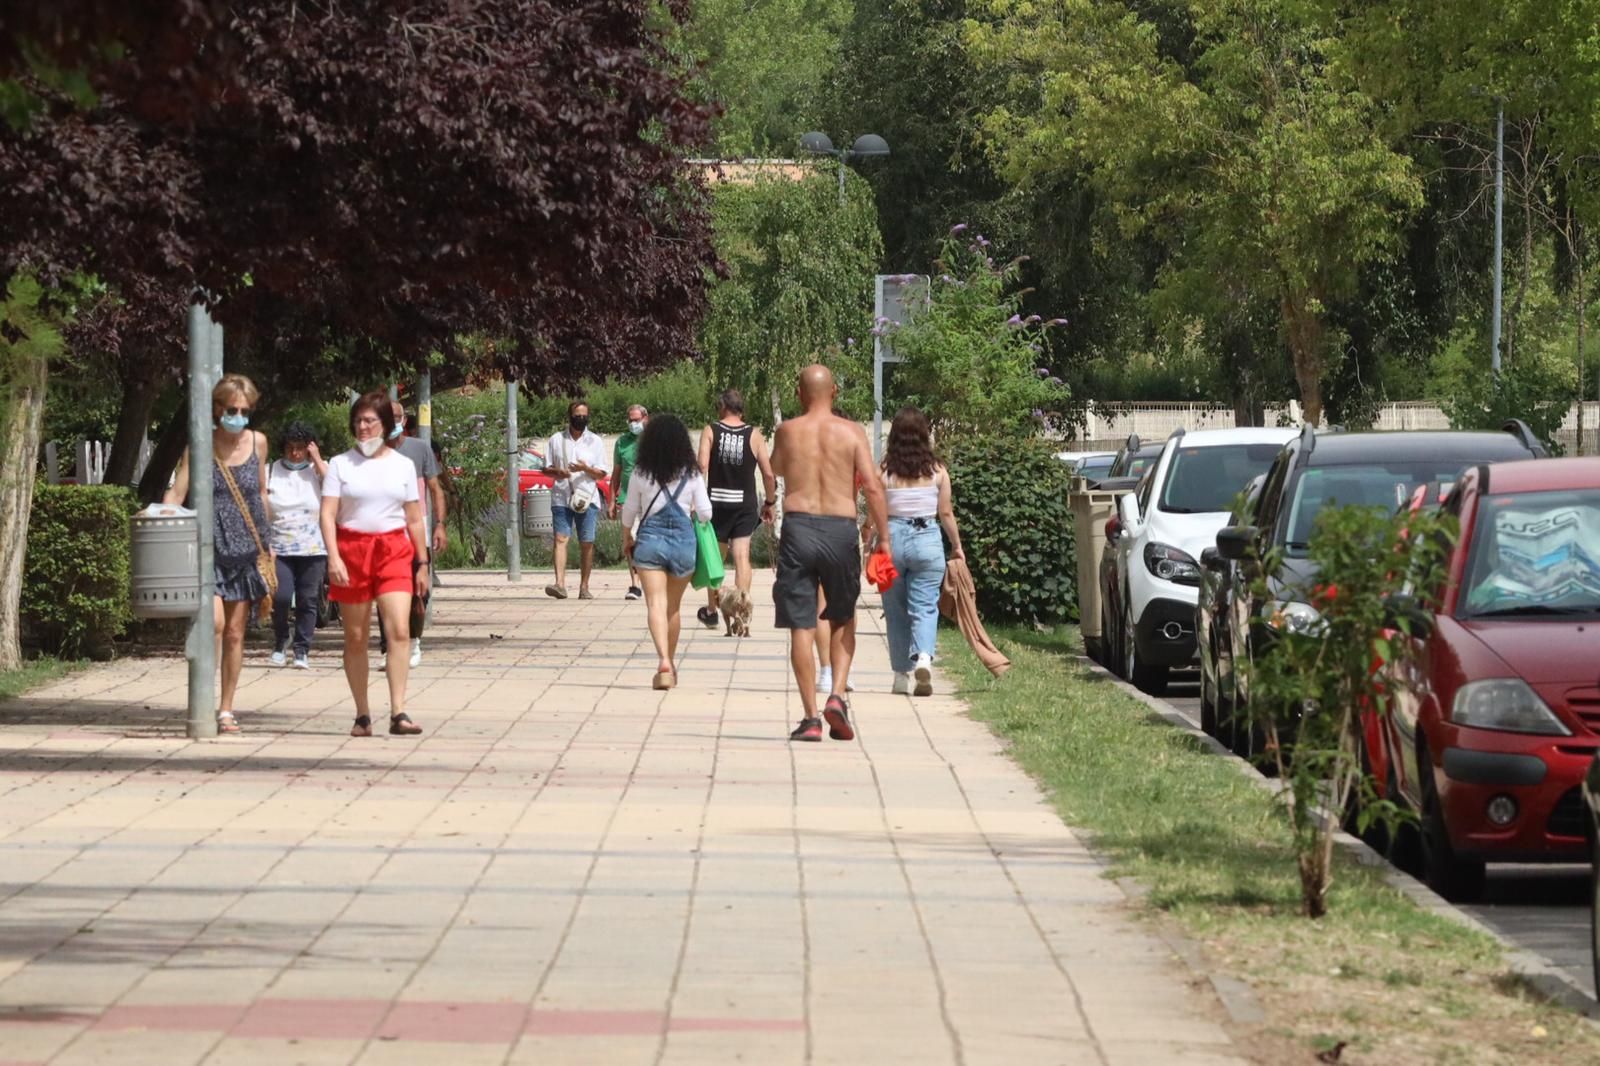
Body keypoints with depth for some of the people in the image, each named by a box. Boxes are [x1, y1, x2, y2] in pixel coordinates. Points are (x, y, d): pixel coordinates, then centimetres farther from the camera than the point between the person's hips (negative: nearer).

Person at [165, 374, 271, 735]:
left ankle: (226, 709, 13)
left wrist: (266, 543, 20)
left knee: (235, 633, 6)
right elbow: (176, 494, -6)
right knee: (214, 622, -20)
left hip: (245, 548, 3)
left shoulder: (257, 443, 7)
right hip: (209, 547, -3)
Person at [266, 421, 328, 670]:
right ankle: (280, 642, 10)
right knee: (280, 597, -13)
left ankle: (302, 650, 12)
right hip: (279, 549, 0)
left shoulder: (317, 470, 7)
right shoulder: (272, 472, 7)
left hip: (313, 549, 0)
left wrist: (317, 460, -8)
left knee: (308, 601, 1)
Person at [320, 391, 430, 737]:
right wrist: (334, 557, -15)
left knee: (399, 631, -15)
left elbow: (414, 519, 14)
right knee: (356, 638, 4)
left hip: (394, 550, 0)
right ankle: (362, 715, 13)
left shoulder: (403, 465, 10)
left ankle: (398, 714, -18)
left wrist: (422, 563, 11)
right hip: (351, 550, 0)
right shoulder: (341, 464, 5)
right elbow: (328, 515, -2)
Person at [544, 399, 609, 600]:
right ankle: (560, 584, -22)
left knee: (587, 544, 2)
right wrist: (557, 472, -11)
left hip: (587, 499, 0)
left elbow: (602, 474, 6)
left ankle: (584, 587, 9)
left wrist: (586, 469, -14)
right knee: (561, 539, -13)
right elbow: (546, 468, 11)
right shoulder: (556, 440, 10)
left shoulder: (595, 442, 8)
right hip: (561, 498, 0)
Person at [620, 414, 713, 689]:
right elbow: (705, 512, -1)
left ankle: (664, 660, -28)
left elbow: (630, 511, 5)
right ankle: (671, 663, 27)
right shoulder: (692, 475, -2)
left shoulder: (641, 474, -3)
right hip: (683, 540, 2)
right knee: (673, 606, 17)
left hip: (650, 540, -2)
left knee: (656, 604, -8)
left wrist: (626, 538, 22)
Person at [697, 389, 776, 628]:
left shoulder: (710, 431, 0)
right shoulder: (754, 435, 2)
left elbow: (702, 465, -11)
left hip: (717, 502, 0)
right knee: (742, 556, -2)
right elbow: (769, 473, 1)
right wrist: (769, 503, 13)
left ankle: (711, 612, 25)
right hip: (745, 503, 0)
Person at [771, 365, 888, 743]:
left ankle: (810, 718, -2)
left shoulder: (787, 432, 4)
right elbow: (873, 487, -6)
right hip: (841, 529, 1)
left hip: (798, 527, 0)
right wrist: (883, 537, -2)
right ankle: (837, 695, 2)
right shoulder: (851, 433, 1)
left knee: (801, 626, 3)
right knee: (842, 620, 20)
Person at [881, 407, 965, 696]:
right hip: (927, 540, 0)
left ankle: (903, 674, 16)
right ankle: (923, 658, -26)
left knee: (896, 610, 12)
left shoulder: (885, 471, -3)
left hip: (892, 538, 0)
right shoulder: (937, 471, -2)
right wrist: (957, 545, 16)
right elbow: (946, 513, 4)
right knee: (924, 607, 1)